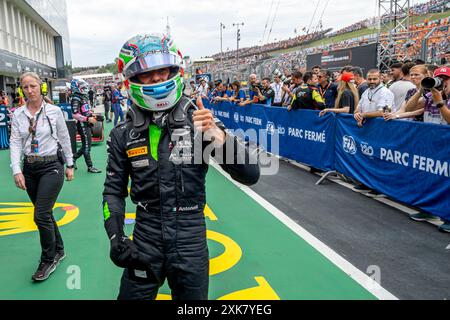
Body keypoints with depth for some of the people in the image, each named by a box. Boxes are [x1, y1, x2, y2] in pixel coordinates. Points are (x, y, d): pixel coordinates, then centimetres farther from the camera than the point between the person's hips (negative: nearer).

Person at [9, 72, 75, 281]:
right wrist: (17, 170, -11)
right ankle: (58, 250, 32)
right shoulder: (18, 115, 3)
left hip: (51, 166, -4)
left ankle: (48, 260, 10)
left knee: (41, 215, -8)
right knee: (44, 214, 13)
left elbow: (64, 139, 1)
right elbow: (15, 143, -1)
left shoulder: (54, 111, -5)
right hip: (29, 169, 4)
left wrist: (70, 165, 4)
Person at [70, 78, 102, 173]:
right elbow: (75, 115, -21)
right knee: (86, 145, -2)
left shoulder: (83, 97, 14)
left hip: (87, 124, 9)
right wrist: (88, 119, -24)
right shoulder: (76, 99, -14)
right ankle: (90, 167, 5)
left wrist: (92, 115, 9)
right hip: (82, 124, -9)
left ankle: (73, 158, 30)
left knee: (87, 144, 16)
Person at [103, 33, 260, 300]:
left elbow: (251, 175, -13)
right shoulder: (124, 135, -2)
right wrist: (116, 237, -5)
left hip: (191, 245, -1)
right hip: (145, 244, 1)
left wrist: (218, 135, -27)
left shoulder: (199, 121, -9)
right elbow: (114, 190, 8)